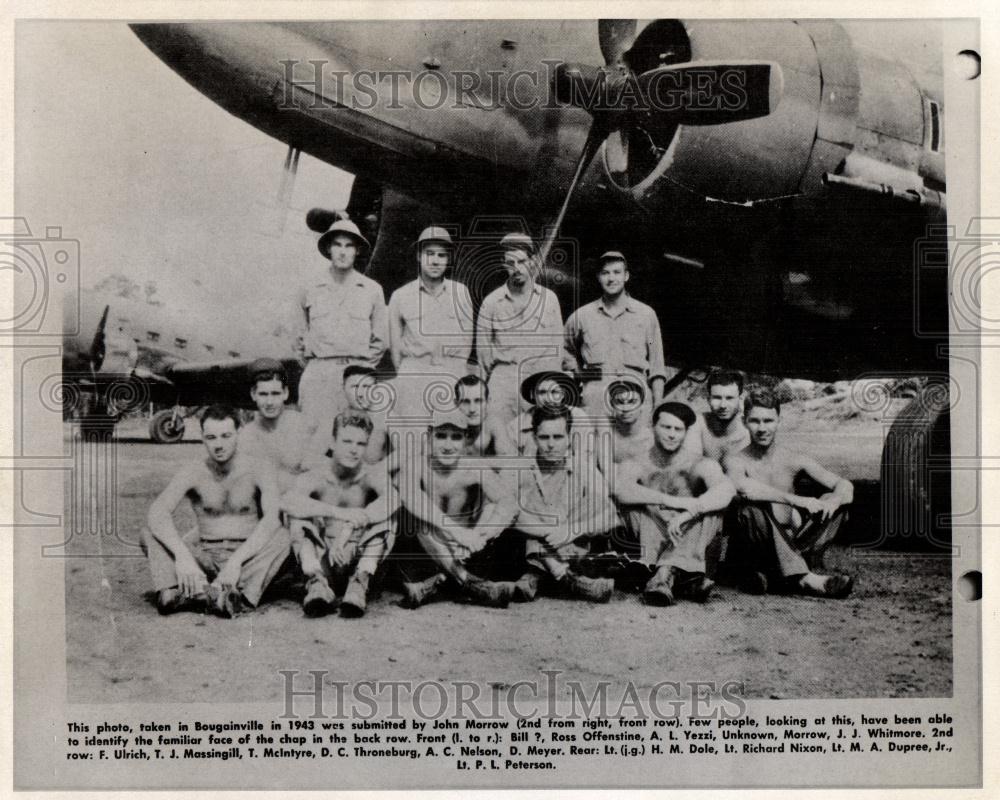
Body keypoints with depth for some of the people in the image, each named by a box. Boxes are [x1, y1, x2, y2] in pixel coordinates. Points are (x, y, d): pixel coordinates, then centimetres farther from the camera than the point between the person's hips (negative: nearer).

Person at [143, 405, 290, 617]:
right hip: (206, 558, 2)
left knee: (282, 537, -30)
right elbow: (157, 512, -17)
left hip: (249, 560, -2)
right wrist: (182, 554, -34)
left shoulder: (258, 470, -5)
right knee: (150, 534, -17)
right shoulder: (192, 473, -1)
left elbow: (272, 519, -21)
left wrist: (236, 560, -34)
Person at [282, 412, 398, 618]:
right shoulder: (316, 478, -3)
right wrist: (338, 512, -40)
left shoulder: (372, 474, -3)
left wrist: (349, 528, -39)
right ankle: (317, 584, -26)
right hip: (322, 560, 0)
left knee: (386, 516, -22)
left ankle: (359, 584, -27)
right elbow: (288, 501, -27)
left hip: (360, 558, 0)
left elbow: (392, 499, -28)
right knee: (299, 516, -19)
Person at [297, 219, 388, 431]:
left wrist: (364, 366, 6)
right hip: (318, 373, 1)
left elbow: (381, 339, 13)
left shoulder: (372, 290, 9)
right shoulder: (311, 291, 12)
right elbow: (301, 335, 22)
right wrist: (309, 357, 11)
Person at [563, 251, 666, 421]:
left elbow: (656, 368, 11)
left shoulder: (646, 314, 11)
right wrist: (577, 372, 11)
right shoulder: (581, 316, 12)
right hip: (594, 405, 0)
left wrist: (658, 408, 4)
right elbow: (565, 350, 28)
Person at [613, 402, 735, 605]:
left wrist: (688, 513, -35)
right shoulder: (638, 466, 3)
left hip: (690, 544, 0)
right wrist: (669, 500, -34)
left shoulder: (700, 465, 4)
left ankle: (666, 573, -38)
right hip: (649, 550, 0)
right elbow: (619, 489, -22)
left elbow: (726, 490, -19)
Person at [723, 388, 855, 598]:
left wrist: (833, 501, -25)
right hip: (750, 550, -4)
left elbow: (845, 485, -1)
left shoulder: (793, 461, 4)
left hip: (789, 545, 4)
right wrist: (795, 500, -36)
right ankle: (804, 578, -33)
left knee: (831, 501, -9)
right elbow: (744, 488, -32)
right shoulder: (736, 461, -7)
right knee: (751, 508, -31)